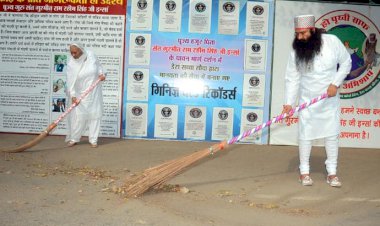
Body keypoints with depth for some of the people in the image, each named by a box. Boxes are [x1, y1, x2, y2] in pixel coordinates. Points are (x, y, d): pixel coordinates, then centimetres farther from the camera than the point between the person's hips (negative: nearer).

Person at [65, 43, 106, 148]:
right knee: (78, 116, -2)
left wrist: (101, 74, -10)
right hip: (80, 93, -2)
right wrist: (72, 95, -26)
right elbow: (70, 81, -17)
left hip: (94, 92, 2)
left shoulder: (91, 55, -10)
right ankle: (73, 138, 15)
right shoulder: (71, 63, -14)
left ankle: (93, 139, 14)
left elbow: (98, 65, 8)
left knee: (94, 114, 4)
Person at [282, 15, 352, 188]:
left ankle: (332, 173, 16)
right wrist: (289, 102, -20)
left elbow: (346, 63, -2)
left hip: (330, 100, 0)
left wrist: (336, 83, -14)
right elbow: (292, 78, -13)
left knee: (332, 134, 5)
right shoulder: (296, 51, -12)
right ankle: (304, 171, 17)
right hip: (307, 100, 0)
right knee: (305, 135, 3)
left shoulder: (332, 41, -13)